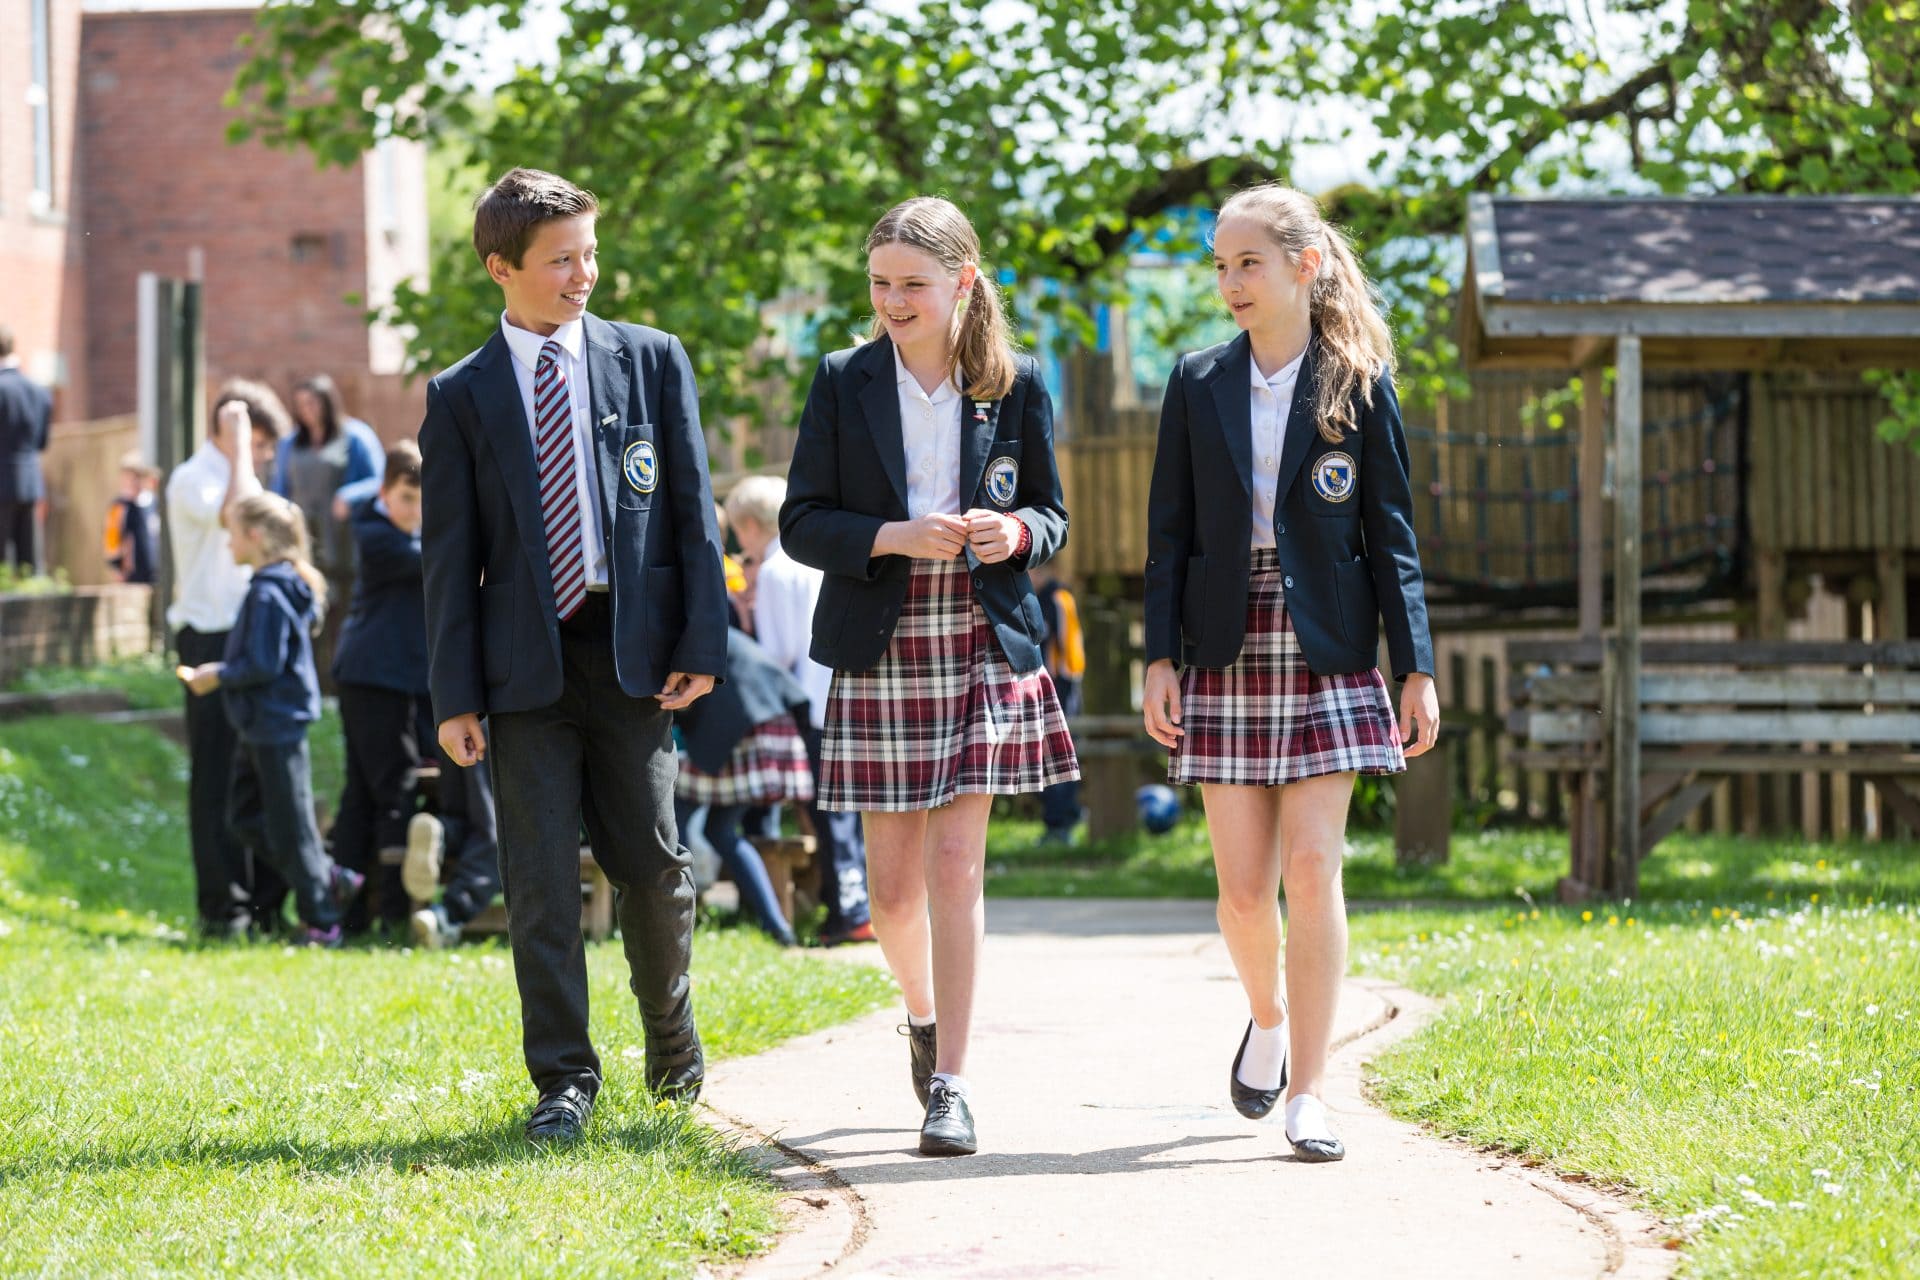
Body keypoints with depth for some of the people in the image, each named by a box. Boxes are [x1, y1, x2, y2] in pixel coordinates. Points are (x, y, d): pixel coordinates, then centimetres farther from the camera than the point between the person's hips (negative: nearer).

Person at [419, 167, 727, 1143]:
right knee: (541, 880, -1)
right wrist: (455, 693, -3)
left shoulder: (652, 362, 7)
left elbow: (692, 508, 6)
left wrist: (702, 642, -2)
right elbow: (450, 554, 4)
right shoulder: (463, 397, 5)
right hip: (525, 661, 0)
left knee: (653, 865, 5)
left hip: (632, 653, 0)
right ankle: (564, 1079, 5)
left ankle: (671, 1035, 28)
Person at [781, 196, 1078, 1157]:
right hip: (881, 654, 1)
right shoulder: (845, 382, 1)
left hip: (985, 650, -1)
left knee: (956, 863, -8)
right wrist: (896, 537, -17)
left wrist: (1014, 531, -15)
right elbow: (801, 523, -1)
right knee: (894, 881, 3)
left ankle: (949, 1085, -6)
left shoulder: (1015, 386, 2)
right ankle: (923, 1013, 34)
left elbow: (1051, 518, 9)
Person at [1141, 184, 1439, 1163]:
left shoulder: (1358, 385, 1)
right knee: (1243, 886, 0)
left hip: (1327, 651, -2)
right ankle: (1267, 1018, 31)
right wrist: (1160, 657, -1)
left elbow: (1390, 533, 2)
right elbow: (1168, 530, 7)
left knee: (1311, 872, -8)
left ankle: (1306, 1096, -3)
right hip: (1227, 654, 2)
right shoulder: (1198, 385, 6)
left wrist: (1415, 667, -2)